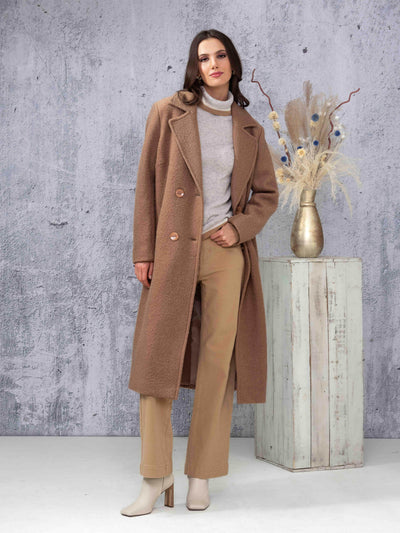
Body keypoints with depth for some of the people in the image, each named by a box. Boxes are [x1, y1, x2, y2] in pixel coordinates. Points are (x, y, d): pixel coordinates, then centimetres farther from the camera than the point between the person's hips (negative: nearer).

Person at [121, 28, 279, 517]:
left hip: (226, 252, 2)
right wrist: (144, 251, -4)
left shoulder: (249, 129, 11)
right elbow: (147, 184, 2)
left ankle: (201, 476, 12)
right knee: (158, 357, -4)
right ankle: (155, 479, 5)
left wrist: (239, 226, -2)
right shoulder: (168, 113, 4)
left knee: (217, 362, 1)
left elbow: (267, 193, 17)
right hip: (174, 250, -2)